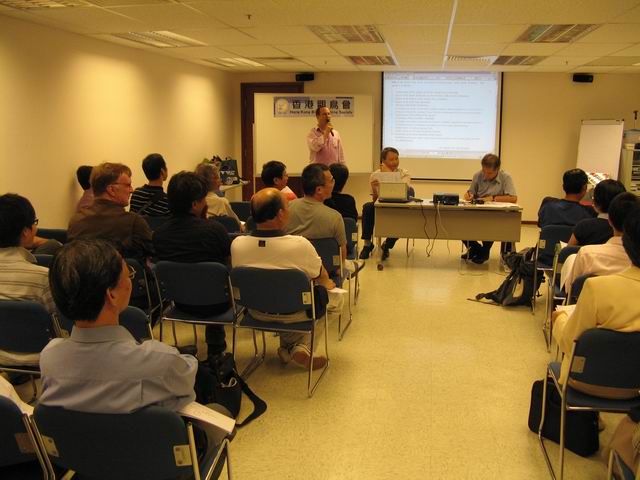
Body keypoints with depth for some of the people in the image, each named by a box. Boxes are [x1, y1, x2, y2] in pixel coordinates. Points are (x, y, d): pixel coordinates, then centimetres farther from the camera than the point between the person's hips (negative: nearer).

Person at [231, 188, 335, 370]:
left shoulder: (237, 244, -20)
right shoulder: (300, 245, -29)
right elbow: (322, 278, -8)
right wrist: (327, 284, 18)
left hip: (257, 313, 4)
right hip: (294, 315, -4)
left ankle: (288, 348, 22)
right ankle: (301, 348, 12)